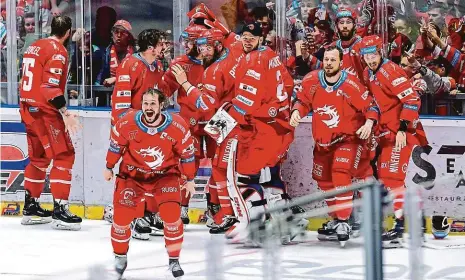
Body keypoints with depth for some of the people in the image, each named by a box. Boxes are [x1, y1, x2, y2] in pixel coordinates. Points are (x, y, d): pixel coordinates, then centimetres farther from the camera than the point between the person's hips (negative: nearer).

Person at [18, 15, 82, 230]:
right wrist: (65, 112, -24)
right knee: (64, 156, -7)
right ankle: (59, 211, -12)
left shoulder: (34, 47, 14)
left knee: (39, 158, 19)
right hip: (45, 112, -9)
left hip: (28, 109, 9)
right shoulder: (57, 50, -13)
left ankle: (30, 207, 25)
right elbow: (50, 86, -22)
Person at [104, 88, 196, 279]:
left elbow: (186, 153, -5)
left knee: (172, 215, -17)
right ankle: (120, 258, 18)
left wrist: (189, 179, 5)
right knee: (121, 216, -8)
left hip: (165, 174, -1)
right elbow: (116, 144, -1)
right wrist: (109, 168, 11)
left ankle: (174, 261, 4)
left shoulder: (177, 127, -22)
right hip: (133, 173, 1)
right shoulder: (127, 124, -22)